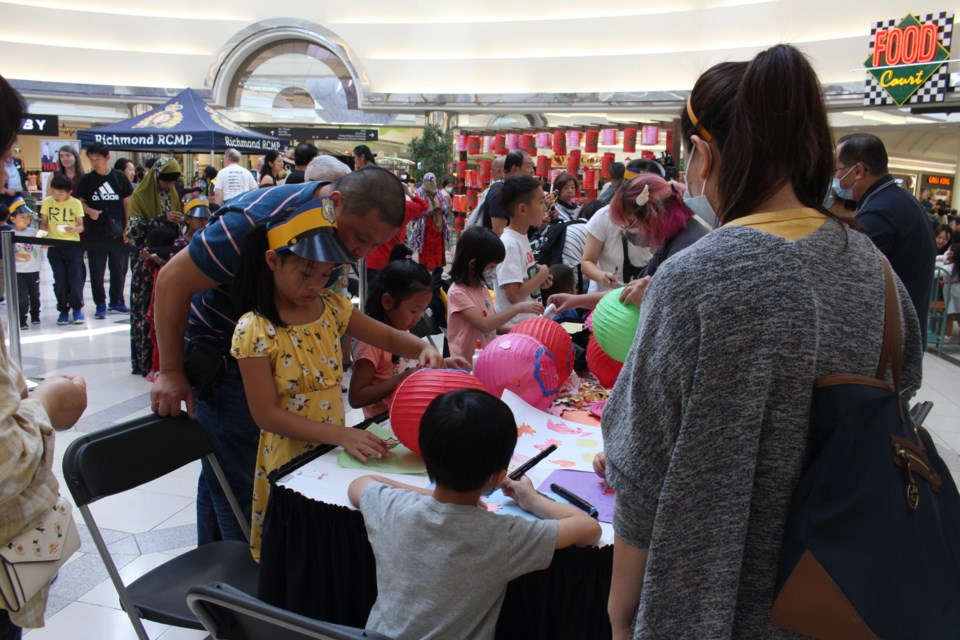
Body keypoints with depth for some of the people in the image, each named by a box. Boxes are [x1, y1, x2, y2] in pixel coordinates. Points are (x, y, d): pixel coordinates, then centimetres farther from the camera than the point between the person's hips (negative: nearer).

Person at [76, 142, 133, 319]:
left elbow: (127, 203, 5)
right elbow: (80, 201, 8)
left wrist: (127, 228, 1)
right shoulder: (87, 180, 3)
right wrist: (89, 210, -14)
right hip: (95, 233, 0)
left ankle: (116, 301, 22)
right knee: (97, 271, 3)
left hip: (117, 232, 0)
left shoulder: (120, 177, 3)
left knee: (119, 269, 8)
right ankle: (100, 305, 12)